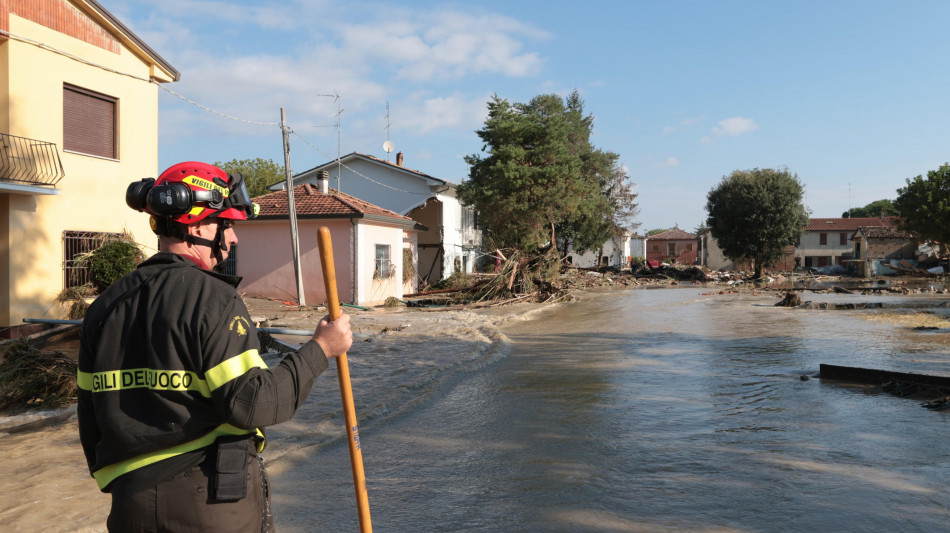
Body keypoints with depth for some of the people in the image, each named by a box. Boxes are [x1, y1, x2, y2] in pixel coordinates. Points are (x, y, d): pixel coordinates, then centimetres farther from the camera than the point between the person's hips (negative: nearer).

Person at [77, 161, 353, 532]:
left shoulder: (104, 306, 7)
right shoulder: (212, 297, -15)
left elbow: (91, 421, 12)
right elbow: (251, 403, -21)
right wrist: (320, 350, -12)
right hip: (219, 502, -6)